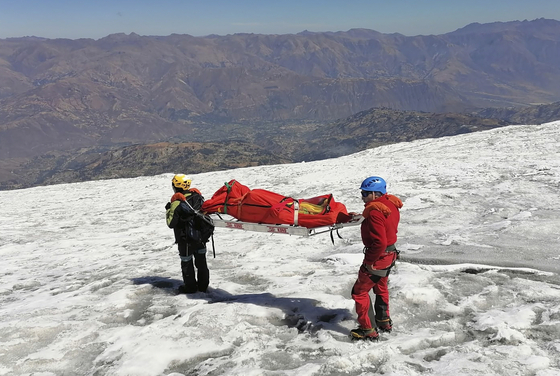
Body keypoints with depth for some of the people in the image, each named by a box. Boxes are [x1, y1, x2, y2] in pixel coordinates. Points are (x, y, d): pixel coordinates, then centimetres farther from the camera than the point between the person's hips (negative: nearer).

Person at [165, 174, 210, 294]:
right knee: (201, 260, 17)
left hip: (185, 240, -5)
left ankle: (190, 287, 21)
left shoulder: (177, 202, -20)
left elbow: (171, 223, -17)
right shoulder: (197, 196, -4)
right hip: (200, 236, 6)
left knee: (186, 262, 11)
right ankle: (203, 285, 27)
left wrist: (168, 211, -3)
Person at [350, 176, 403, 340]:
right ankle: (384, 321, 43)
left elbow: (379, 242, -32)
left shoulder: (375, 212, -27)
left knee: (359, 291, 3)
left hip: (378, 257, -10)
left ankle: (368, 329, 9)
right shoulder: (390, 204, 1)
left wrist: (370, 261, -22)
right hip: (390, 253, 10)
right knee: (381, 287, 28)